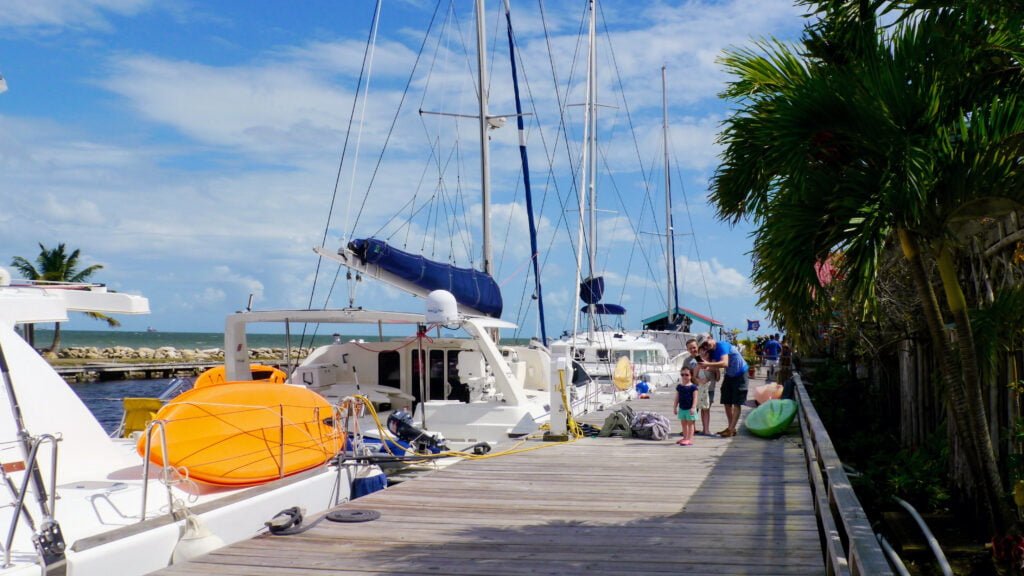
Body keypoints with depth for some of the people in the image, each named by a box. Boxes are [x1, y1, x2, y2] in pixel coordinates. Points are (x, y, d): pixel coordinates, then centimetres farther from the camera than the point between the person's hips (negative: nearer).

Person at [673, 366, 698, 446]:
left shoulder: (693, 387, -10)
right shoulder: (679, 386, 5)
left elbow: (695, 398, -13)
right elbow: (677, 398, 10)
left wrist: (693, 407, -20)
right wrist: (675, 407, 8)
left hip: (690, 409, -6)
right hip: (682, 409, 6)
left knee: (690, 424, 0)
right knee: (683, 424, 13)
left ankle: (690, 439, 1)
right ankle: (685, 437, 23)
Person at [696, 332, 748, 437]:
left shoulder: (722, 346, -25)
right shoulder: (712, 351, -1)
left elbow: (725, 363, -41)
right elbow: (712, 366, -14)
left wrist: (707, 364, -50)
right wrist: (705, 357, -27)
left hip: (740, 374, -9)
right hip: (729, 375, 9)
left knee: (736, 403, -7)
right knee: (727, 402, 9)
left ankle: (731, 429, -7)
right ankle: (731, 427, 19)